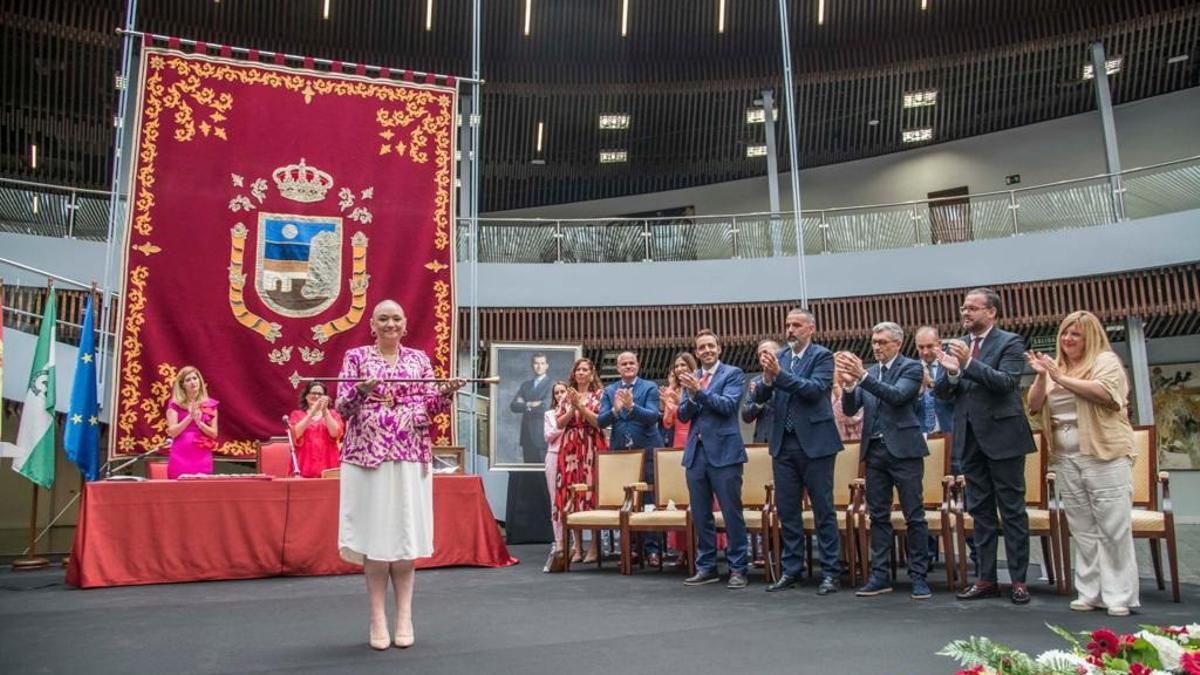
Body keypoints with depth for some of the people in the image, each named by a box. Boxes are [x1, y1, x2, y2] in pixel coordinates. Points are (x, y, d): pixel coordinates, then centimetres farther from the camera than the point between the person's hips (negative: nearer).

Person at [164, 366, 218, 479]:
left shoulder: (210, 404, 7)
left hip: (202, 458, 1)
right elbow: (172, 432, -5)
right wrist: (190, 416, -15)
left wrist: (199, 422, -12)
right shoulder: (175, 404, 3)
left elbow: (214, 434, 4)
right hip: (180, 457, -1)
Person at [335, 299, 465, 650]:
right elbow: (342, 408, -1)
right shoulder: (356, 357, 5)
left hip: (411, 457, 2)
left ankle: (404, 616, 12)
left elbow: (431, 407, 9)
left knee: (407, 532, 3)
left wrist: (445, 392, -11)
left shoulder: (419, 358, 11)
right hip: (368, 455, -1)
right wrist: (360, 391, -20)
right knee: (374, 533, 0)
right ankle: (378, 619, 9)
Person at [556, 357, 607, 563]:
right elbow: (559, 423, 7)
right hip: (570, 448, 4)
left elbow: (600, 421, -7)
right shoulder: (567, 396, 15)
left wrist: (580, 405, -12)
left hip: (592, 448, -4)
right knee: (571, 492, 1)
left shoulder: (599, 394, 4)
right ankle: (577, 546, 9)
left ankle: (594, 546, 1)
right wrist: (572, 407, -7)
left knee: (592, 491, -6)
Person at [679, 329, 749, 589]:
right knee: (700, 515, 10)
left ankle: (737, 569, 8)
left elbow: (728, 405, -14)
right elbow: (683, 415, 8)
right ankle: (706, 567, 20)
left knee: (732, 513, -1)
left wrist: (699, 391, -22)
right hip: (696, 452, 5)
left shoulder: (733, 374, 0)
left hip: (724, 451, -5)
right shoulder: (691, 378, 14)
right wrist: (691, 397, -12)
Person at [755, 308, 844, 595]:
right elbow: (761, 397, 3)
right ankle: (790, 570, 20)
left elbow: (815, 389, -19)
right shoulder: (779, 357, 9)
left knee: (823, 510, 2)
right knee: (787, 510, 10)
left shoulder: (822, 356, -3)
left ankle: (830, 573, 10)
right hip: (783, 443, 5)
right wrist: (767, 378, -18)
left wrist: (779, 374, -26)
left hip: (815, 442, -5)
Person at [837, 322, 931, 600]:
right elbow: (850, 409, 6)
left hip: (903, 449, -5)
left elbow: (897, 395, -19)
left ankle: (918, 576, 8)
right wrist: (849, 383, -13)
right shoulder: (868, 372, 12)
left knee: (914, 516, 0)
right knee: (878, 516, 8)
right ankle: (880, 575, 14)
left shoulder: (911, 367, -2)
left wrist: (863, 376, -28)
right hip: (874, 451, 5)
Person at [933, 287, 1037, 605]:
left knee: (1012, 510, 2)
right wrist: (950, 372, -15)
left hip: (1002, 436, -5)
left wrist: (969, 363, -28)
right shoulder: (954, 346, 9)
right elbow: (941, 393, 6)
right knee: (980, 509, 11)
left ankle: (1018, 579, 10)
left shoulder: (1010, 343, -4)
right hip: (969, 437, 5)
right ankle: (986, 578, 18)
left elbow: (1007, 382, -18)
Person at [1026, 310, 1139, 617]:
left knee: (1113, 527, -3)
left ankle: (1119, 595, 3)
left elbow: (1105, 393, -17)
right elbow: (1035, 406, 9)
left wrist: (1062, 379, -15)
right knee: (1083, 530, 7)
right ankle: (1090, 593, 12)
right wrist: (1041, 376, -6)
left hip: (1104, 455, -5)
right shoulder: (1055, 367, 16)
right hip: (1066, 459, 5)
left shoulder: (1105, 360, 1)